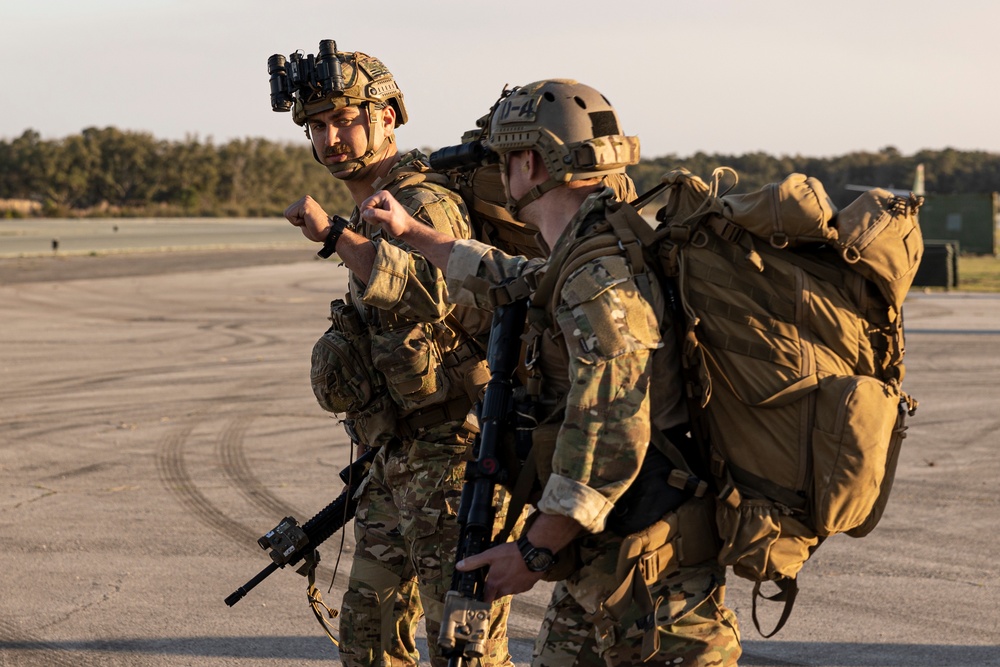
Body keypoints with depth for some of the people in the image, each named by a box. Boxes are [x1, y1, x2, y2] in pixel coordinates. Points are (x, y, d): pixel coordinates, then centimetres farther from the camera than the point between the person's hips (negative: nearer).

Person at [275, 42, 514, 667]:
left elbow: (430, 291, -36)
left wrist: (334, 234, -34)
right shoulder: (373, 218, 16)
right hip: (398, 462, 10)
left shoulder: (426, 205, -15)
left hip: (450, 457, -10)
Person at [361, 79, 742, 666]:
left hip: (648, 559, -11)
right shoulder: (577, 263, 13)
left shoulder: (600, 279, -20)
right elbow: (508, 283, 36)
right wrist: (411, 232, 42)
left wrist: (535, 551, -20)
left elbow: (610, 437, -26)